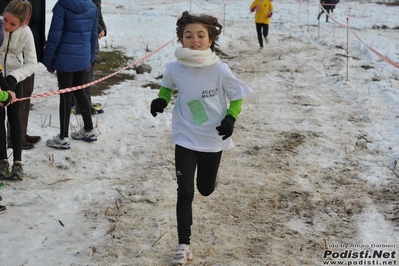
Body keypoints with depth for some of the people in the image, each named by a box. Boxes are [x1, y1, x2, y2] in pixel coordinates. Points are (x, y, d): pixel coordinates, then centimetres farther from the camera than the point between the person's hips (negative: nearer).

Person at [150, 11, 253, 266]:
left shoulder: (220, 70, -19)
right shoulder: (175, 68, -13)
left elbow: (237, 97, -3)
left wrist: (231, 118, -19)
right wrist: (162, 99, -9)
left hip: (213, 140, 0)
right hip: (185, 138, 0)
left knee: (206, 189, 17)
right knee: (185, 192, -4)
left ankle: (209, 175, 55)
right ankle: (184, 244, 8)